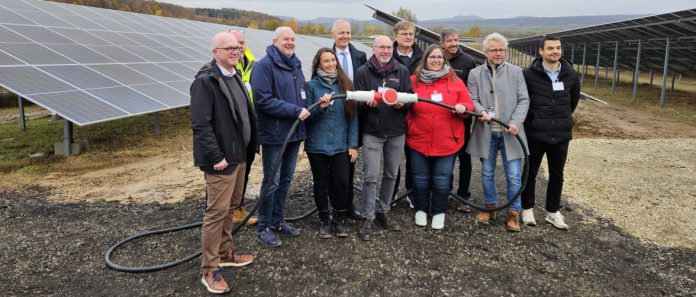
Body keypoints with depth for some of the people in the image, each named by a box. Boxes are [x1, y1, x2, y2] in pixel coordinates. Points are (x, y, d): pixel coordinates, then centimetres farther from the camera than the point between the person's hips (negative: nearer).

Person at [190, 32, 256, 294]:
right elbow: (200, 124, -21)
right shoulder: (205, 81, -15)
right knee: (217, 211, -3)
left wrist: (248, 145, 14)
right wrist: (215, 157, -22)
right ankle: (209, 270, 9)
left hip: (238, 154, 9)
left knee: (230, 207, 18)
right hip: (221, 158, -9)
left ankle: (225, 253, 33)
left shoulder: (234, 76, 13)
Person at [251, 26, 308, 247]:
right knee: (272, 182, 0)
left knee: (285, 179, 15)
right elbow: (263, 99, -21)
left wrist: (305, 109, 6)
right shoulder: (264, 66, -12)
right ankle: (263, 228, 14)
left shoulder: (295, 66, 14)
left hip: (294, 133, 8)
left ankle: (277, 220, 30)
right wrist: (295, 110, -22)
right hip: (274, 135, -8)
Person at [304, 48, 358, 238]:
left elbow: (353, 117, 4)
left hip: (341, 145, 1)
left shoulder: (345, 84, 3)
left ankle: (339, 219, 23)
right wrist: (320, 107, -21)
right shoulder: (312, 85, -2)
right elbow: (307, 117, -2)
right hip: (317, 145, -1)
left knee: (342, 183, 2)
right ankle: (325, 220, 26)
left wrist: (353, 144, -1)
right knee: (321, 184, 9)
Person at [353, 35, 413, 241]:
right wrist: (368, 102, -23)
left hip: (397, 132, 3)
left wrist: (402, 103, -17)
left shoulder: (401, 71, 7)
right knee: (370, 176, -4)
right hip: (372, 132, -3)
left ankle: (383, 212, 29)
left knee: (391, 174, 12)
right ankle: (368, 219, 6)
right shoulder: (363, 72, 1)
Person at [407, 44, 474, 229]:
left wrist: (463, 108, -16)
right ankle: (421, 210, 31)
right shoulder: (414, 80, 3)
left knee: (442, 179, 8)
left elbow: (468, 105, 3)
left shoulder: (455, 81, 4)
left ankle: (439, 212, 27)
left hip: (447, 142, 0)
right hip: (419, 141, 0)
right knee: (421, 178, 10)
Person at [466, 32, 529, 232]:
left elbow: (524, 100, 1)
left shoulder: (516, 72, 4)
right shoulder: (475, 74, 5)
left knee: (513, 175, 1)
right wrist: (482, 111, -18)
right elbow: (472, 99, 3)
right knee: (487, 173, 12)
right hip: (486, 132, 1)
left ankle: (513, 212, 16)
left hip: (509, 132, -1)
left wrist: (516, 121, -14)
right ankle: (490, 207, 29)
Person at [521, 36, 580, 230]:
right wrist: (532, 119, 4)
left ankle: (553, 212, 26)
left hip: (561, 135, 4)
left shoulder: (570, 75, 2)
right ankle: (527, 208, 25)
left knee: (557, 175, 12)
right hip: (535, 134, -3)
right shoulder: (529, 74, -10)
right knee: (530, 173, 8)